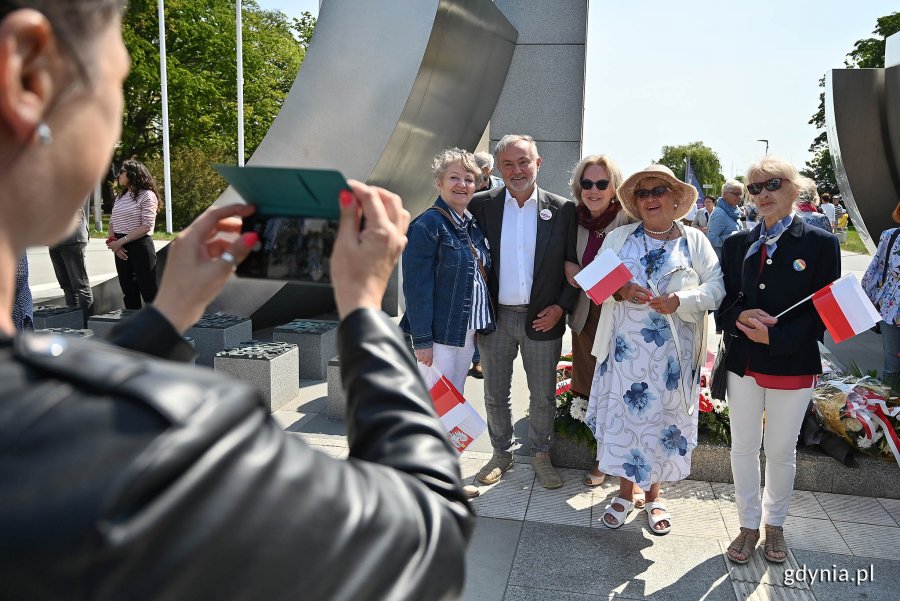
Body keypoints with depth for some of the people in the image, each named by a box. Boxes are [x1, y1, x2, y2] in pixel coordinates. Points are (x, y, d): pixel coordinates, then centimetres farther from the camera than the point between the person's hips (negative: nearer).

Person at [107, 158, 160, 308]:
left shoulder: (147, 196, -8)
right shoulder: (120, 196, 15)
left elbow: (146, 226, -15)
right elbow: (112, 222, 14)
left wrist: (121, 241, -16)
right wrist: (113, 241, -5)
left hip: (140, 246, -7)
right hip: (121, 248, 7)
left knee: (148, 292, -5)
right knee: (129, 293, 12)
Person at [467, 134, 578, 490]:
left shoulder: (562, 210, -3)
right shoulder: (482, 205, -2)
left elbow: (574, 265, 1)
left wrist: (561, 306, -8)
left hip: (543, 318, 0)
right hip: (495, 317, 1)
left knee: (543, 395, 11)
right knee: (495, 394, 13)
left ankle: (540, 455, 31)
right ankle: (501, 454, 33)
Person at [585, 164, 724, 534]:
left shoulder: (695, 241, 3)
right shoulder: (618, 238, 7)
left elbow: (716, 286, -4)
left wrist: (681, 301, -20)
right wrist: (619, 291, -17)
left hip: (673, 353, -1)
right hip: (625, 348, 1)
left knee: (663, 419, 7)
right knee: (623, 416, 6)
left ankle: (653, 494, 28)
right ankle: (625, 491, 26)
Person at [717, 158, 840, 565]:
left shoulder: (820, 243, -6)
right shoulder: (737, 243, 4)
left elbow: (823, 312, -8)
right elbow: (724, 302, 4)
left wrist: (775, 336, -20)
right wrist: (741, 317, -18)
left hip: (793, 365, -2)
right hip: (743, 362, 3)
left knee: (781, 451, 12)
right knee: (743, 446, 11)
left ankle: (775, 523, 35)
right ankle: (749, 525, 29)